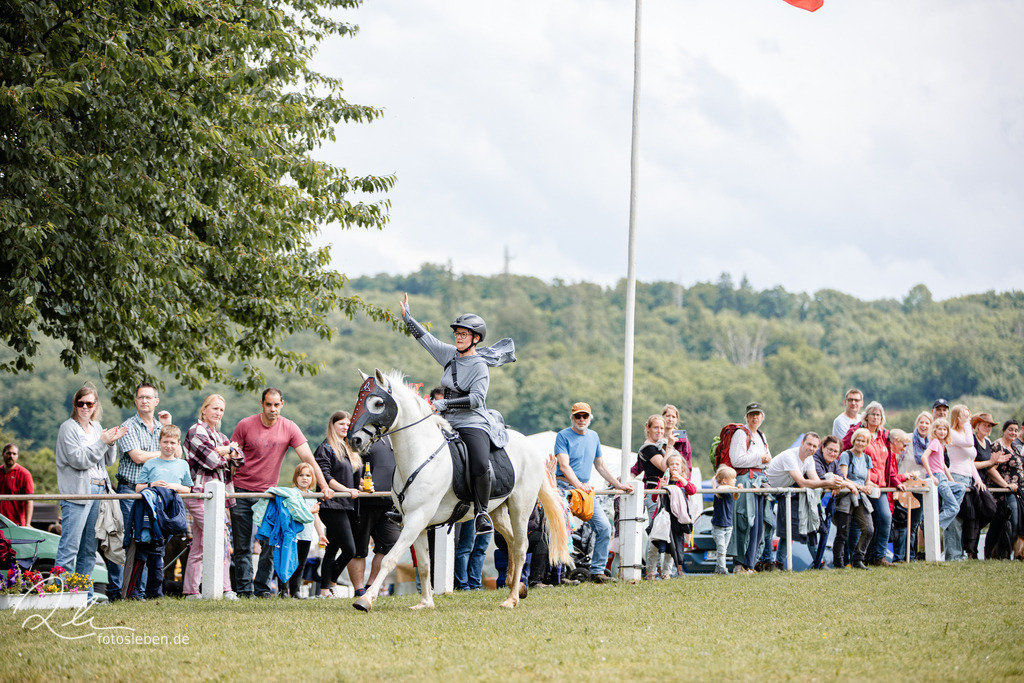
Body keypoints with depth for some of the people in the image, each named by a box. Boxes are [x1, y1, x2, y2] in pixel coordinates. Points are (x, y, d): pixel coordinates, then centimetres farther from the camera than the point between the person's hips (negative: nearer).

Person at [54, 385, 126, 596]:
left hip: (98, 490, 7)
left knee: (89, 549, 9)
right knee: (69, 546, -12)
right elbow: (79, 460, -13)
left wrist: (111, 443, -1)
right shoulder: (68, 428, -3)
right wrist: (102, 442, -13)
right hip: (77, 491, -7)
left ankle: (85, 594, 12)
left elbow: (109, 461, 17)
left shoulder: (97, 427, 17)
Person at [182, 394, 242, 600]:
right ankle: (225, 589, -20)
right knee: (220, 538, -18)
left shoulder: (220, 437, 22)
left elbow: (240, 461, 15)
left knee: (199, 545, 8)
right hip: (200, 494, -8)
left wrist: (229, 451, -6)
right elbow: (212, 460, -14)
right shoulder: (196, 432, -4)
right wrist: (226, 453, 6)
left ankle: (191, 591, 9)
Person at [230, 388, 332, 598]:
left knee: (270, 544, -5)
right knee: (242, 547, -1)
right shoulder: (245, 425, -5)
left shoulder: (289, 428, -2)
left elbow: (308, 458, -5)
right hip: (242, 492, -1)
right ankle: (244, 589, 2)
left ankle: (262, 588, 3)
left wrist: (324, 486, -14)